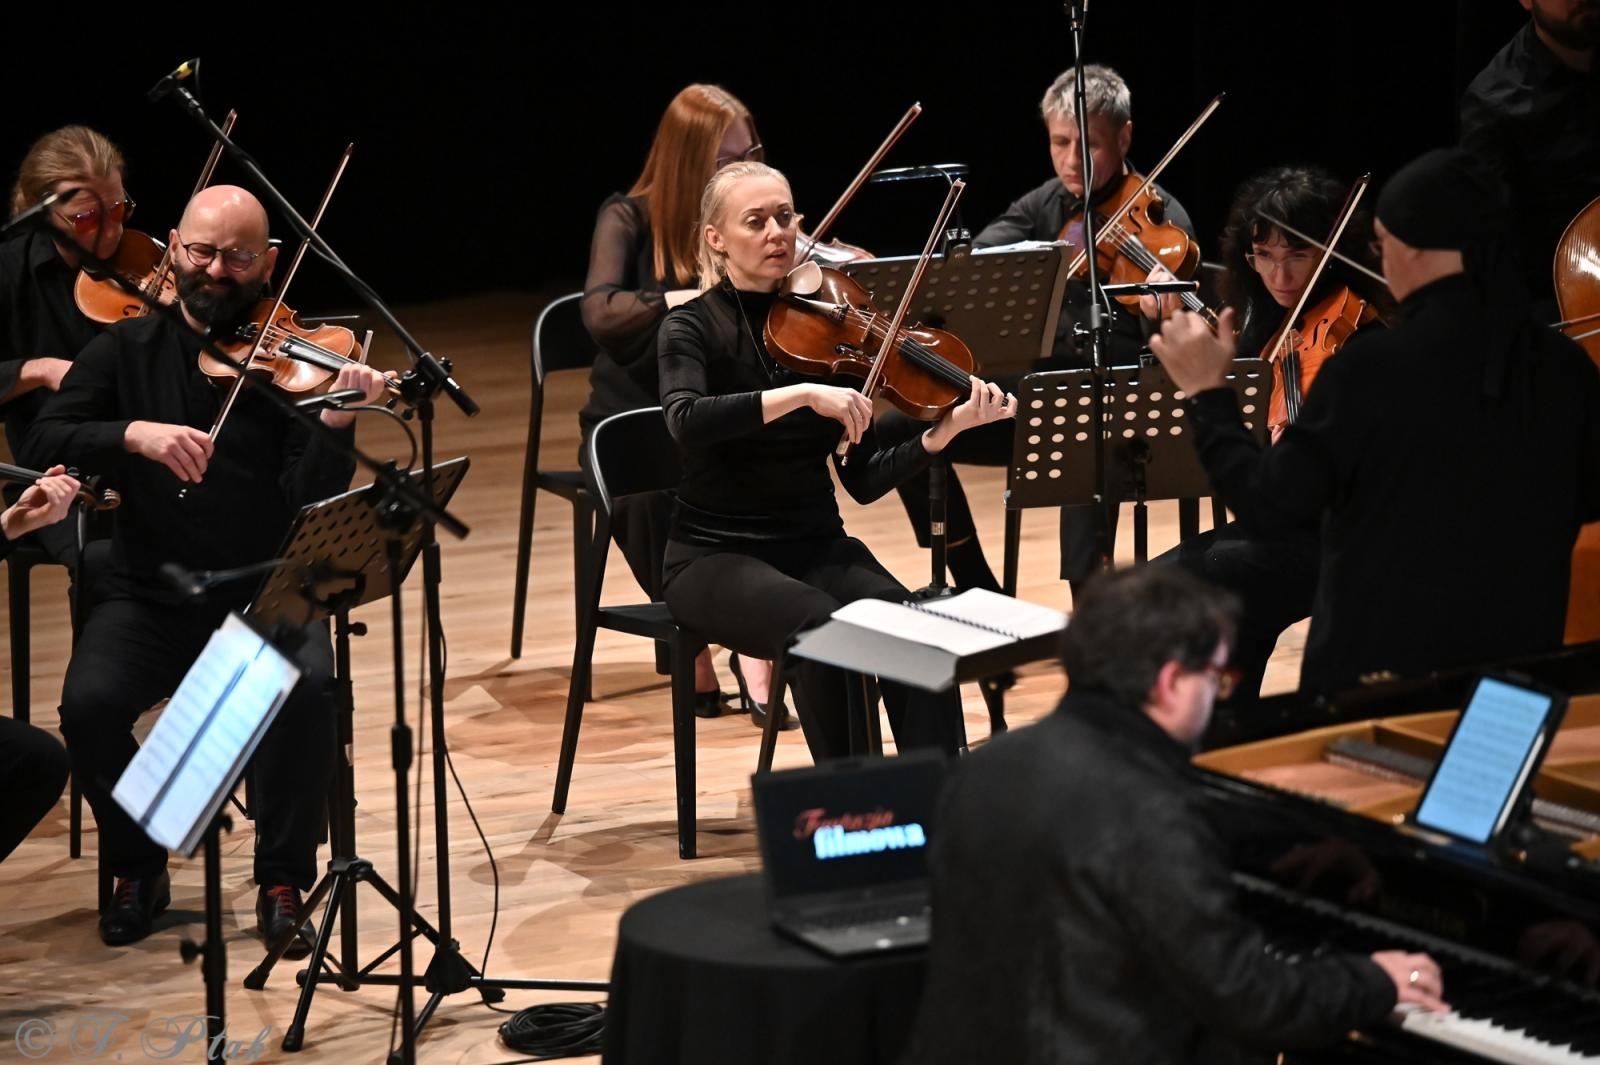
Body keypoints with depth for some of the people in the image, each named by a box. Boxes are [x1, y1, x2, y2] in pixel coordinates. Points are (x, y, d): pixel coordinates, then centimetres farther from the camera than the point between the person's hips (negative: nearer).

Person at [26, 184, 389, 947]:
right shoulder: (128, 350, 6)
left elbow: (311, 502, -10)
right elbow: (43, 442, -7)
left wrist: (336, 426, -30)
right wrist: (134, 434, -24)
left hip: (263, 596, -1)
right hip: (148, 597, 1)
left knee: (305, 686, -31)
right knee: (90, 703, -26)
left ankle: (283, 882, -10)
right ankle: (137, 870, 1)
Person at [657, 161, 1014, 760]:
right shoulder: (694, 328, -4)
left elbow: (865, 481, 0)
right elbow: (687, 423, -28)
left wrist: (945, 430, -16)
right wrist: (804, 393, -34)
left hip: (817, 547, 3)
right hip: (718, 557, -3)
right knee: (822, 627, -34)